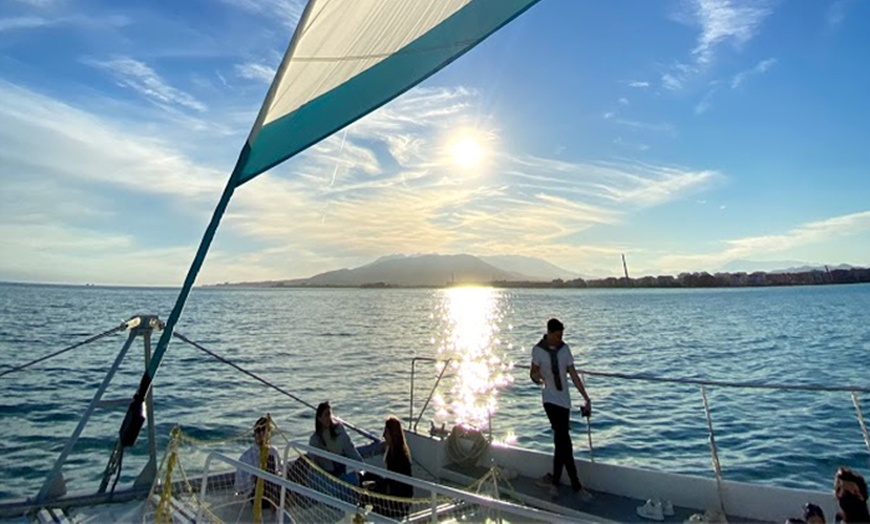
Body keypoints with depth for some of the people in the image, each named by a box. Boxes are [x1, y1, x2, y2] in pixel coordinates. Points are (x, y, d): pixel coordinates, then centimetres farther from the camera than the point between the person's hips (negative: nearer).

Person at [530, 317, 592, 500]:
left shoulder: (564, 349, -2)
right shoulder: (538, 350, -9)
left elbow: (574, 375, 0)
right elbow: (533, 373, 0)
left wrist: (586, 398, -2)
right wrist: (536, 377, -24)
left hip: (564, 399, 4)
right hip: (550, 399, -3)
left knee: (560, 441, 10)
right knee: (564, 442, -9)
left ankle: (555, 480, 26)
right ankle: (576, 486, 4)